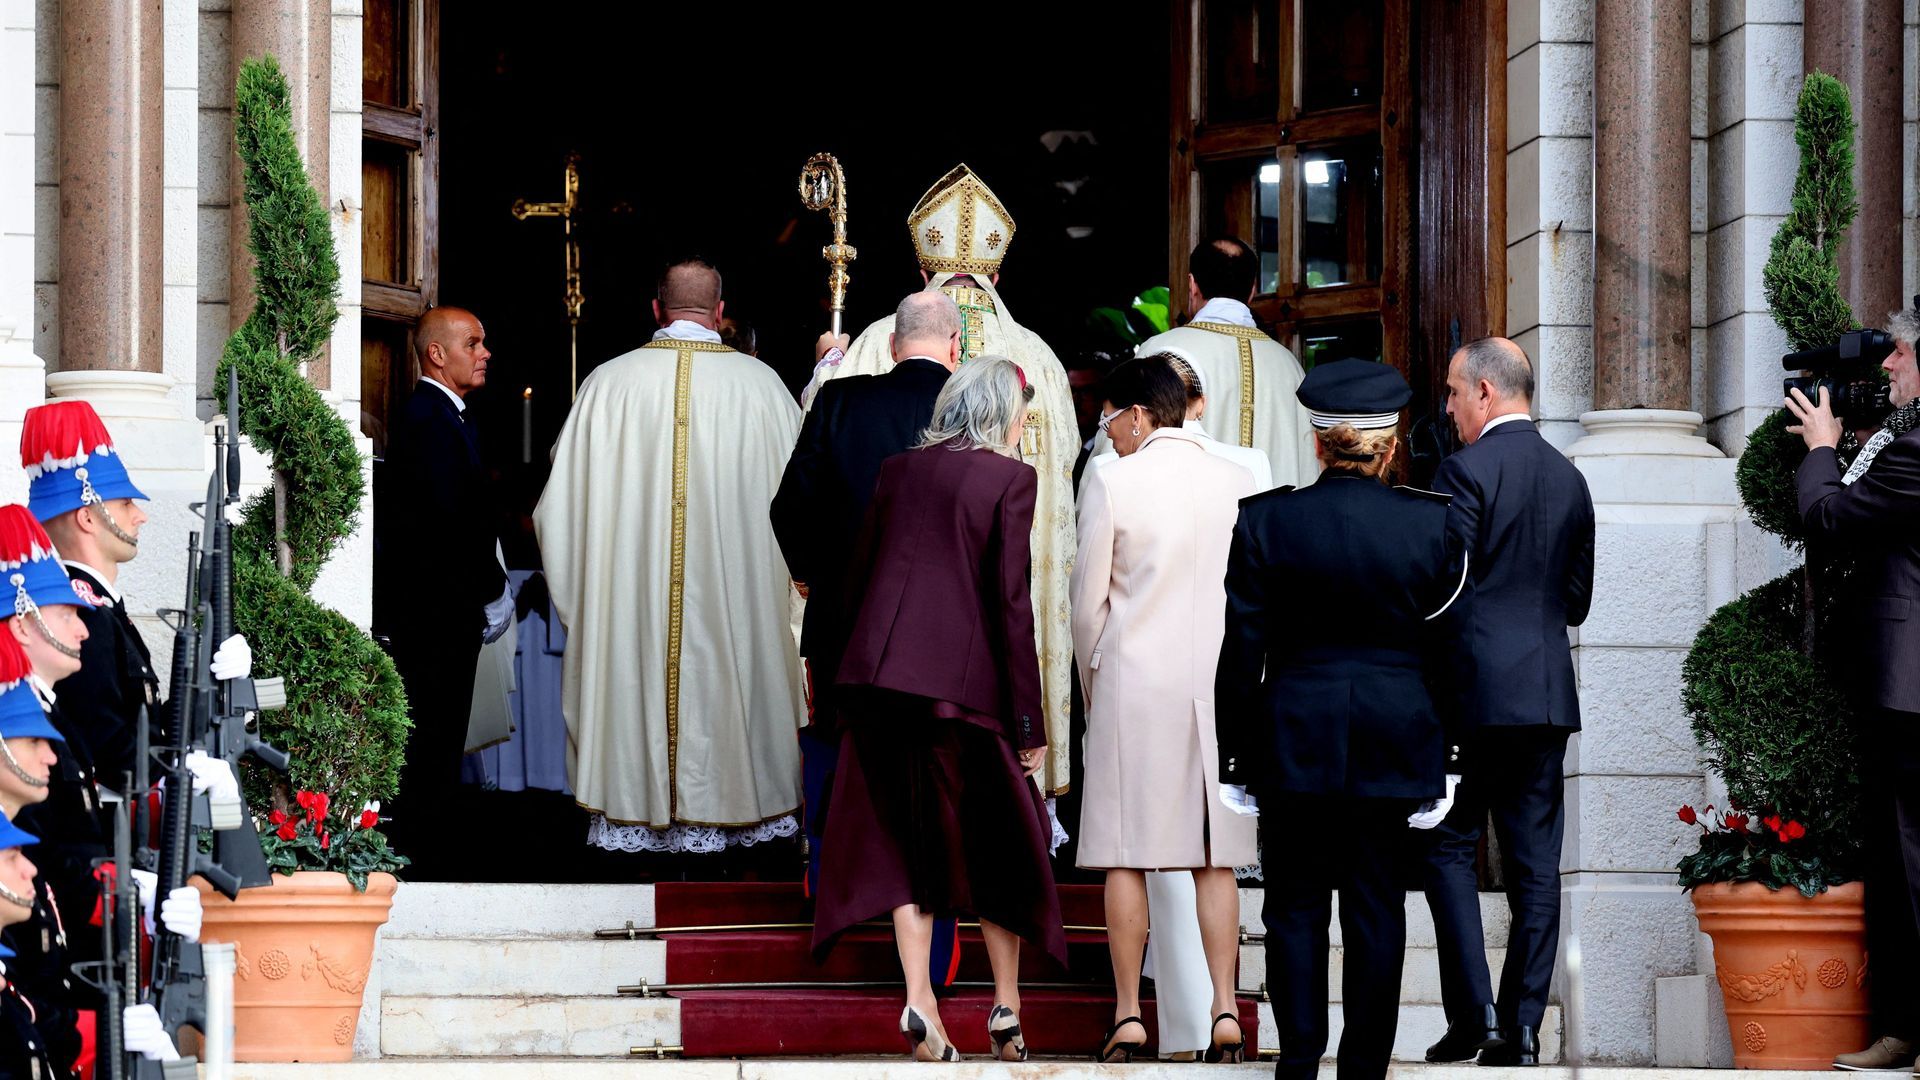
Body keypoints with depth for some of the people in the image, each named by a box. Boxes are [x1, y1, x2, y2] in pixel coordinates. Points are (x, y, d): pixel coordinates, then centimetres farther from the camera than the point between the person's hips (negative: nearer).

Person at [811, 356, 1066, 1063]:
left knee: (905, 838, 9)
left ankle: (919, 999, -6)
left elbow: (857, 576, 12)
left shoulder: (900, 469, 11)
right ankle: (1006, 1012, 15)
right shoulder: (1010, 479, -3)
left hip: (879, 668, 4)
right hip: (964, 679, -4)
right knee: (995, 844, 11)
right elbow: (1010, 600, -8)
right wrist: (1029, 721, -4)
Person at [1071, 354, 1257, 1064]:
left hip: (1134, 684, -3)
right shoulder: (1238, 483, 3)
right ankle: (1224, 1011, -1)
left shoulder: (1111, 483, -6)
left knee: (1127, 855, 2)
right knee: (1214, 856, 6)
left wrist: (1090, 687, 13)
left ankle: (1128, 1016, 1)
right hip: (1219, 686, 3)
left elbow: (1088, 601, -1)